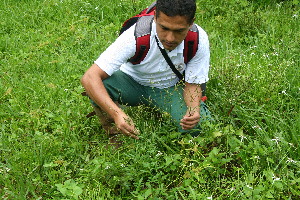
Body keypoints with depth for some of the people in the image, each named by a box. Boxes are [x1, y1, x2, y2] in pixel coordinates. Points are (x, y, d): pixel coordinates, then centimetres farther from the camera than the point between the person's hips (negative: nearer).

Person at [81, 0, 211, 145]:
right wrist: (117, 113, -52)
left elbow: (192, 85, -14)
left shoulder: (200, 40, -25)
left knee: (202, 125, -26)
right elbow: (89, 78, -37)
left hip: (171, 89, 2)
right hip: (133, 82, -1)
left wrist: (194, 109, -37)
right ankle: (114, 133, -5)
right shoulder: (136, 35, -33)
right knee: (99, 83, -34)